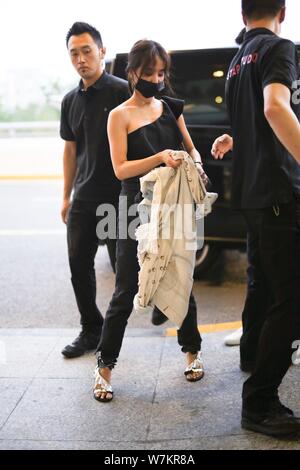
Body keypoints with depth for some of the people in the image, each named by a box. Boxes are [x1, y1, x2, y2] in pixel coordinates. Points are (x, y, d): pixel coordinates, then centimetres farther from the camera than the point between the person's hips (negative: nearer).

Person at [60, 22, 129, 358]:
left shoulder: (121, 91, -8)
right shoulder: (71, 101, 12)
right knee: (79, 264, 7)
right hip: (83, 200, 6)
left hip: (118, 198, -6)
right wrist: (66, 196, 16)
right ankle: (91, 330, 20)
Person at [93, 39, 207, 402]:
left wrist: (196, 163, -4)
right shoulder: (120, 115, -4)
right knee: (126, 291, -2)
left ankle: (192, 351, 29)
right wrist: (161, 157, -24)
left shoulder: (170, 107, 11)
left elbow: (190, 147, 19)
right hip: (137, 210, -4)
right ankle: (105, 365, 10)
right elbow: (120, 168, -11)